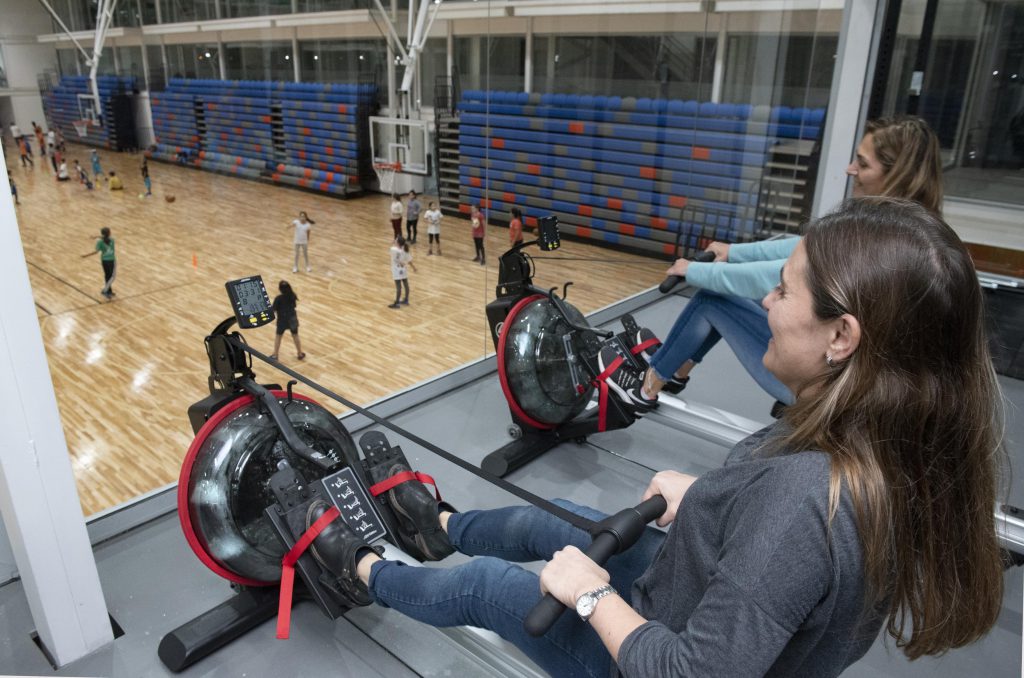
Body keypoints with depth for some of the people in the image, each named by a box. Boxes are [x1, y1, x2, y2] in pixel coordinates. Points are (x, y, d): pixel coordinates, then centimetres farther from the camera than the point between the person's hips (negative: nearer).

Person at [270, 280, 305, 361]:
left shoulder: (278, 298, -21)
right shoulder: (293, 296, -9)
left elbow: (274, 310, -15)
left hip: (282, 320, -3)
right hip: (292, 319, 3)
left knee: (278, 336, 16)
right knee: (295, 336, 19)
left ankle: (275, 355, 23)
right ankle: (300, 354, 28)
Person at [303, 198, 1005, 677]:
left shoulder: (802, 499, -43)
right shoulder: (891, 447, -16)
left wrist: (589, 592, -24)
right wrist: (704, 492, -1)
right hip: (703, 601, 7)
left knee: (481, 583, 11)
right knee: (555, 516, 23)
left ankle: (365, 576, 42)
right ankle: (445, 527, 54)